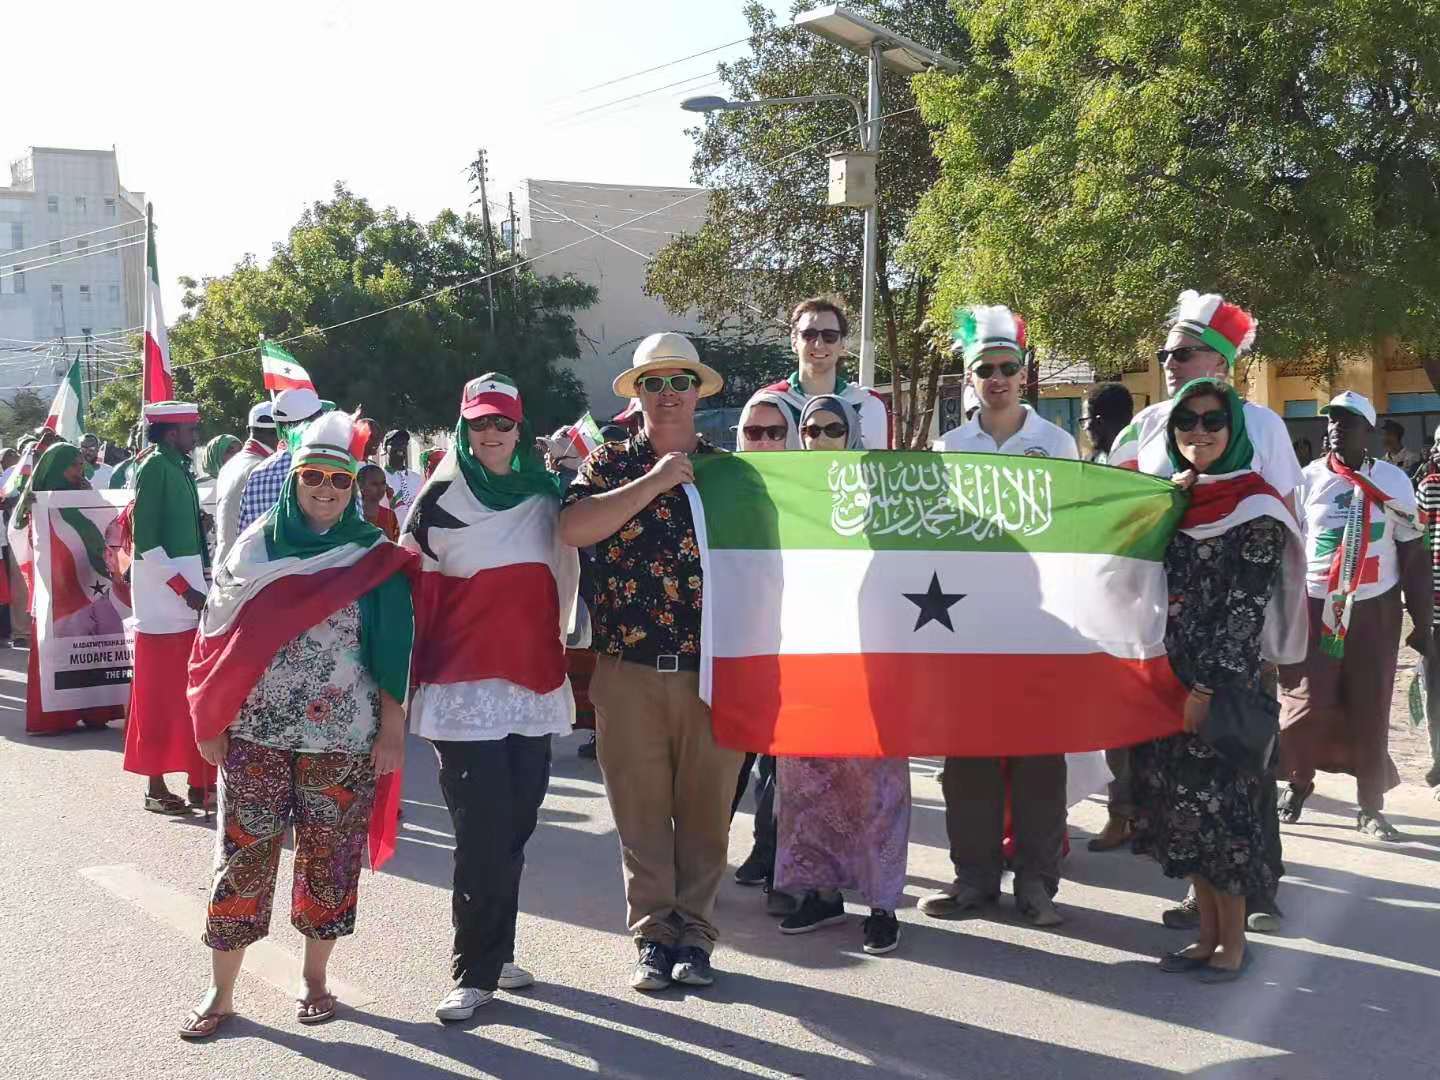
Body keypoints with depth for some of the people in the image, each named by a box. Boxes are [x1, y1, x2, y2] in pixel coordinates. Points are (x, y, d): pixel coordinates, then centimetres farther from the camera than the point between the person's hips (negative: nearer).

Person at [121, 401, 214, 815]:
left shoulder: (180, 468, 13)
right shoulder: (154, 468, -11)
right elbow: (145, 540, -17)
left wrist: (198, 584, 10)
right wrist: (184, 588, -17)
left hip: (188, 596, 8)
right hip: (165, 598, -8)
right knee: (159, 697, 0)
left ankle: (198, 781, 18)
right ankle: (155, 786, 8)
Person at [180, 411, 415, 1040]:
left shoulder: (375, 556, 1)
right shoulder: (256, 546, 4)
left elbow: (392, 650, 1)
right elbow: (221, 638, 6)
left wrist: (393, 727, -2)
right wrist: (211, 722, 4)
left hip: (342, 736, 0)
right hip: (254, 732, 1)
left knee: (329, 859, 6)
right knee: (242, 856, 1)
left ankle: (315, 978, 23)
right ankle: (220, 991, 11)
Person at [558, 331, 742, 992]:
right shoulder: (610, 465, 6)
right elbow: (572, 529, -13)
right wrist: (653, 482, -15)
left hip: (712, 668, 1)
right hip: (629, 668, 0)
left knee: (705, 808, 6)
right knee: (641, 809, 5)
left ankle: (694, 932, 18)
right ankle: (653, 934, 16)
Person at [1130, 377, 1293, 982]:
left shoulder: (1255, 510, -8)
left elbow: (1245, 612, -13)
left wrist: (1207, 687, -17)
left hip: (1221, 684, -6)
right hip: (1167, 678, 6)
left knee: (1217, 803, -2)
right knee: (1179, 803, 9)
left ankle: (1233, 941, 11)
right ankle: (1207, 935, 21)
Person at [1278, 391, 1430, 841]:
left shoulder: (1394, 480, 1)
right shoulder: (1308, 478, 0)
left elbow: (1414, 557, 4)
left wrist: (1423, 623, 2)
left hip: (1375, 609, 1)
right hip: (1314, 606, -1)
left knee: (1370, 711, 3)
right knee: (1307, 703, -4)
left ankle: (1371, 807, 13)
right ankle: (1299, 781, 20)